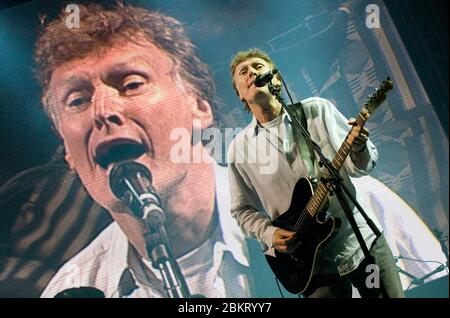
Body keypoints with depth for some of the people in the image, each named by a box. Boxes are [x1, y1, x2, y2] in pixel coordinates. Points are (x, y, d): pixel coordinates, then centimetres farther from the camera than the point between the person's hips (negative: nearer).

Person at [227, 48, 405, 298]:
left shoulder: (318, 110, -3)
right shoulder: (240, 148, -3)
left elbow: (359, 167, 0)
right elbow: (242, 209, 6)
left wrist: (359, 150, -22)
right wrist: (270, 234, -11)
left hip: (362, 240, 1)